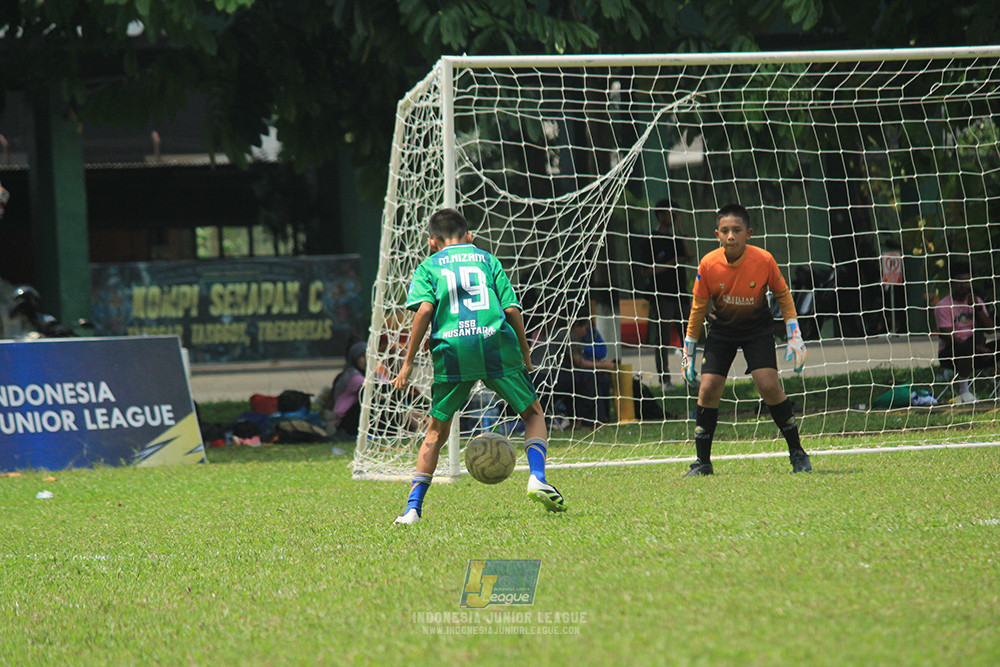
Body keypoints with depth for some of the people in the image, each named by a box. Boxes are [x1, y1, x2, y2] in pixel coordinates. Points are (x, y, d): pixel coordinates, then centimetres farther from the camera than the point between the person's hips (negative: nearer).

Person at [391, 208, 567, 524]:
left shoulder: (428, 267, 16)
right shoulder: (487, 259, 20)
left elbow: (425, 309, -2)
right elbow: (511, 309, 8)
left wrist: (408, 362, -1)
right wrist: (526, 355, 19)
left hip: (452, 349, 0)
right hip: (496, 344, 0)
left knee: (437, 431, 12)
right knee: (533, 414, 16)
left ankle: (413, 507, 4)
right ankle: (537, 477, -7)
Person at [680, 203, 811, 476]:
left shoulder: (764, 260, -22)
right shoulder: (708, 265, -19)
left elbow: (782, 294, -3)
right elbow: (698, 308, -4)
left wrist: (795, 336, -6)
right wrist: (688, 351, 0)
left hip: (757, 328, -1)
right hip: (721, 329, 1)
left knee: (770, 386, -16)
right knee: (708, 390, -10)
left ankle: (797, 453, 1)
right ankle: (703, 462, 4)